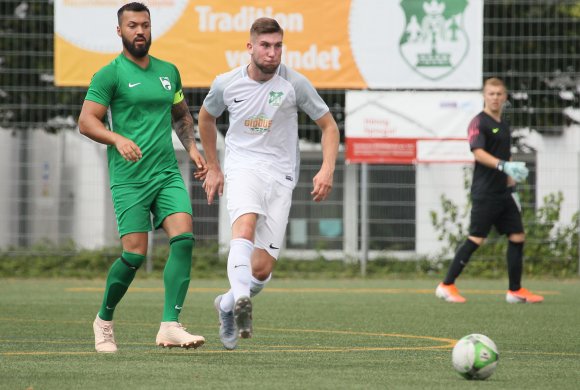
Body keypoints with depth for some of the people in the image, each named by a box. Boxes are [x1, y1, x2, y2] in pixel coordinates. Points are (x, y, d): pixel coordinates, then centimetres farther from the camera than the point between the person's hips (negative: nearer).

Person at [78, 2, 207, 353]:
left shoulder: (168, 71, 14)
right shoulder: (110, 74, -2)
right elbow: (86, 122, -7)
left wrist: (192, 147, 14)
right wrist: (118, 139, -24)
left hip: (168, 175, 5)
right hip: (129, 179, -5)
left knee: (184, 238, -17)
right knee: (135, 254, -9)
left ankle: (170, 325, -18)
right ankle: (104, 320, 16)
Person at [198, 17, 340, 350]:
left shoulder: (295, 83, -4)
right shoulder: (227, 84, 0)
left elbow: (329, 126, 5)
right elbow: (206, 118, 22)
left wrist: (327, 170, -10)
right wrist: (212, 168, 23)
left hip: (280, 176, 1)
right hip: (242, 168, -1)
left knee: (262, 269, -4)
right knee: (245, 225, -35)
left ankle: (227, 305, 27)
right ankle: (242, 300, -55)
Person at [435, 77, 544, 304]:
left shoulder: (503, 125, 17)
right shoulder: (479, 122, -8)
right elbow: (478, 152, -22)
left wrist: (512, 187, 21)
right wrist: (503, 165, -34)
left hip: (503, 193, 8)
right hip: (485, 193, -8)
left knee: (517, 237, 5)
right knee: (476, 239, -10)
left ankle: (515, 290, 11)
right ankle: (446, 286, -3)